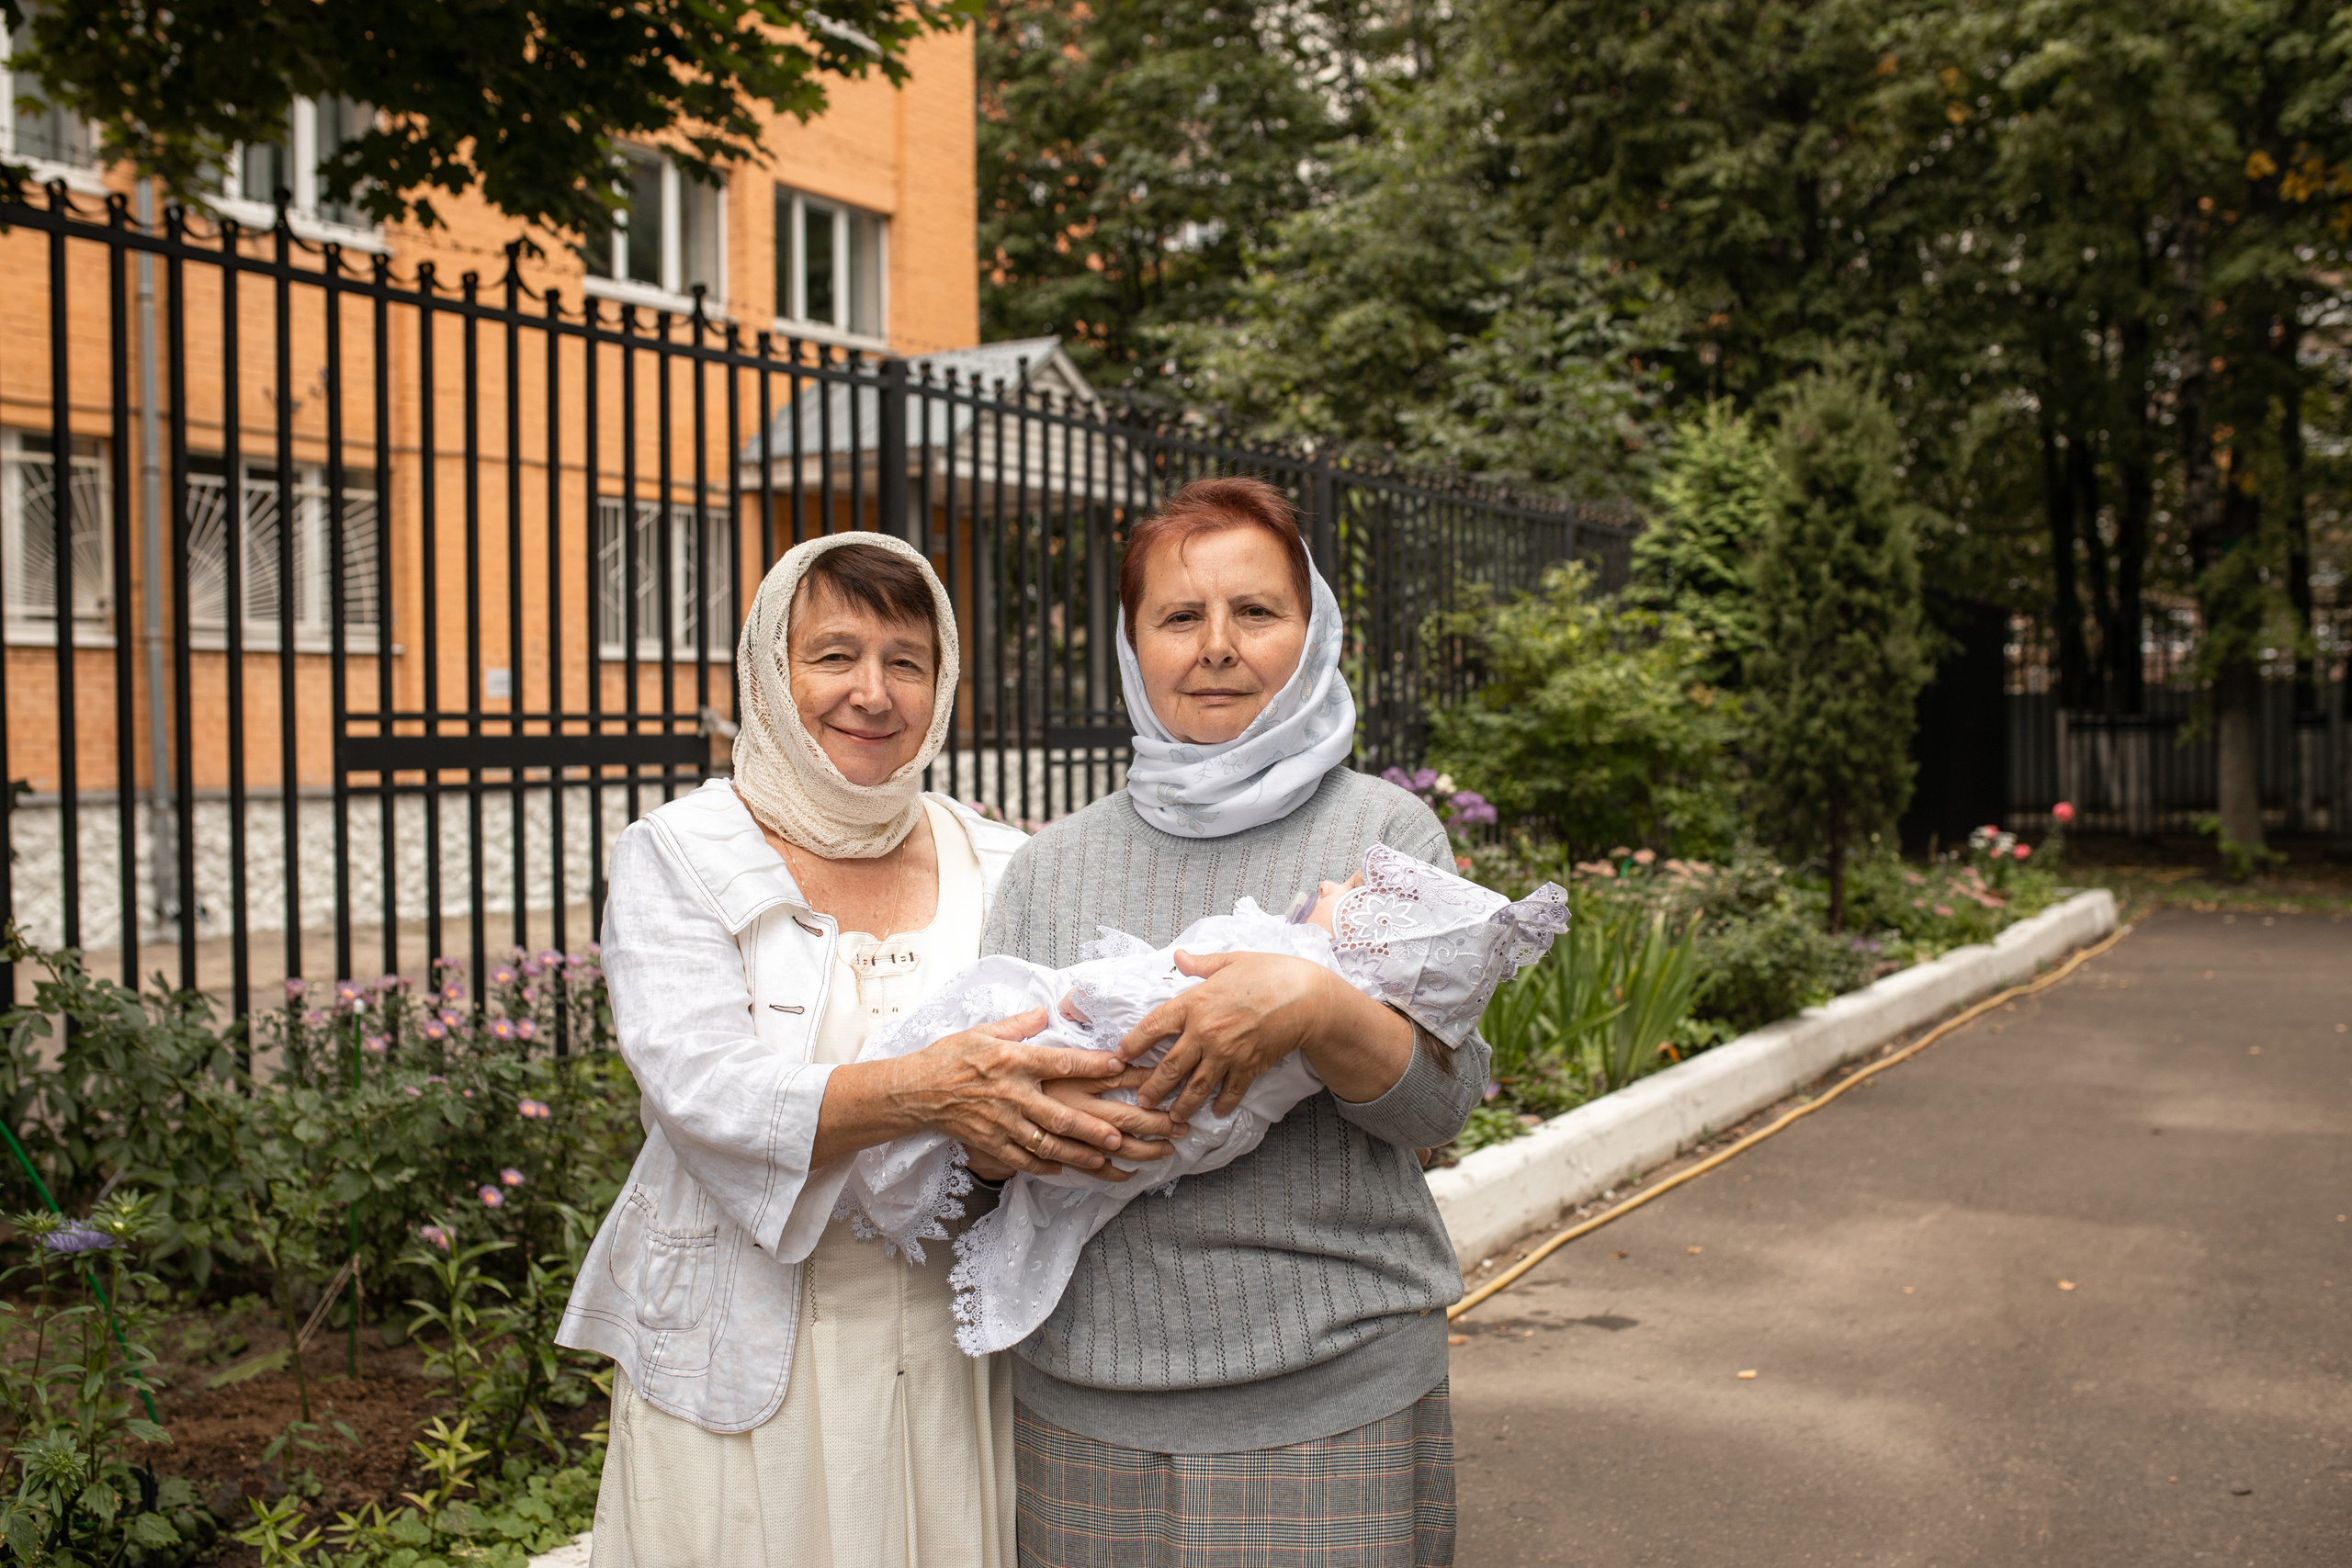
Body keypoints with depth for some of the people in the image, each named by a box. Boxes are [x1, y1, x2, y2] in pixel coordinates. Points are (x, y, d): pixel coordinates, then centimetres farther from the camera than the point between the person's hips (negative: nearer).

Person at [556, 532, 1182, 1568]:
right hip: (745, 1367, -2)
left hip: (957, 1357, 3)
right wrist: (924, 1091, -33)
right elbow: (703, 1090, -17)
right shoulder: (675, 857, -3)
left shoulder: (998, 866, 6)